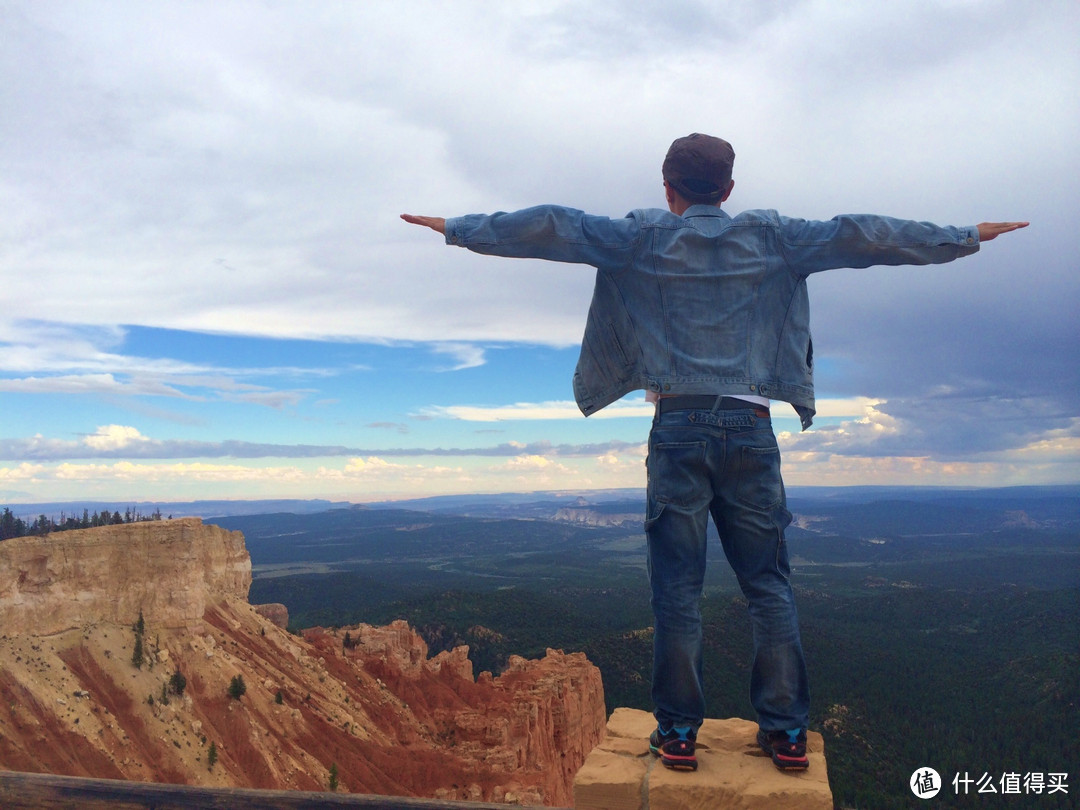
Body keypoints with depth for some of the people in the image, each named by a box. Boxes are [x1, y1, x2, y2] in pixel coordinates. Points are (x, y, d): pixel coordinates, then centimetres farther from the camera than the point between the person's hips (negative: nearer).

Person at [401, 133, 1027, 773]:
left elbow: (551, 228, 2)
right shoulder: (769, 238, 11)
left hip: (679, 426, -1)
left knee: (678, 587, 3)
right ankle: (788, 731, 15)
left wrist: (458, 229, 9)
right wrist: (966, 238, 21)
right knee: (769, 583, 9)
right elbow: (861, 237, 12)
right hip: (750, 428, 2)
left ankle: (678, 733, 9)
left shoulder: (642, 239, 7)